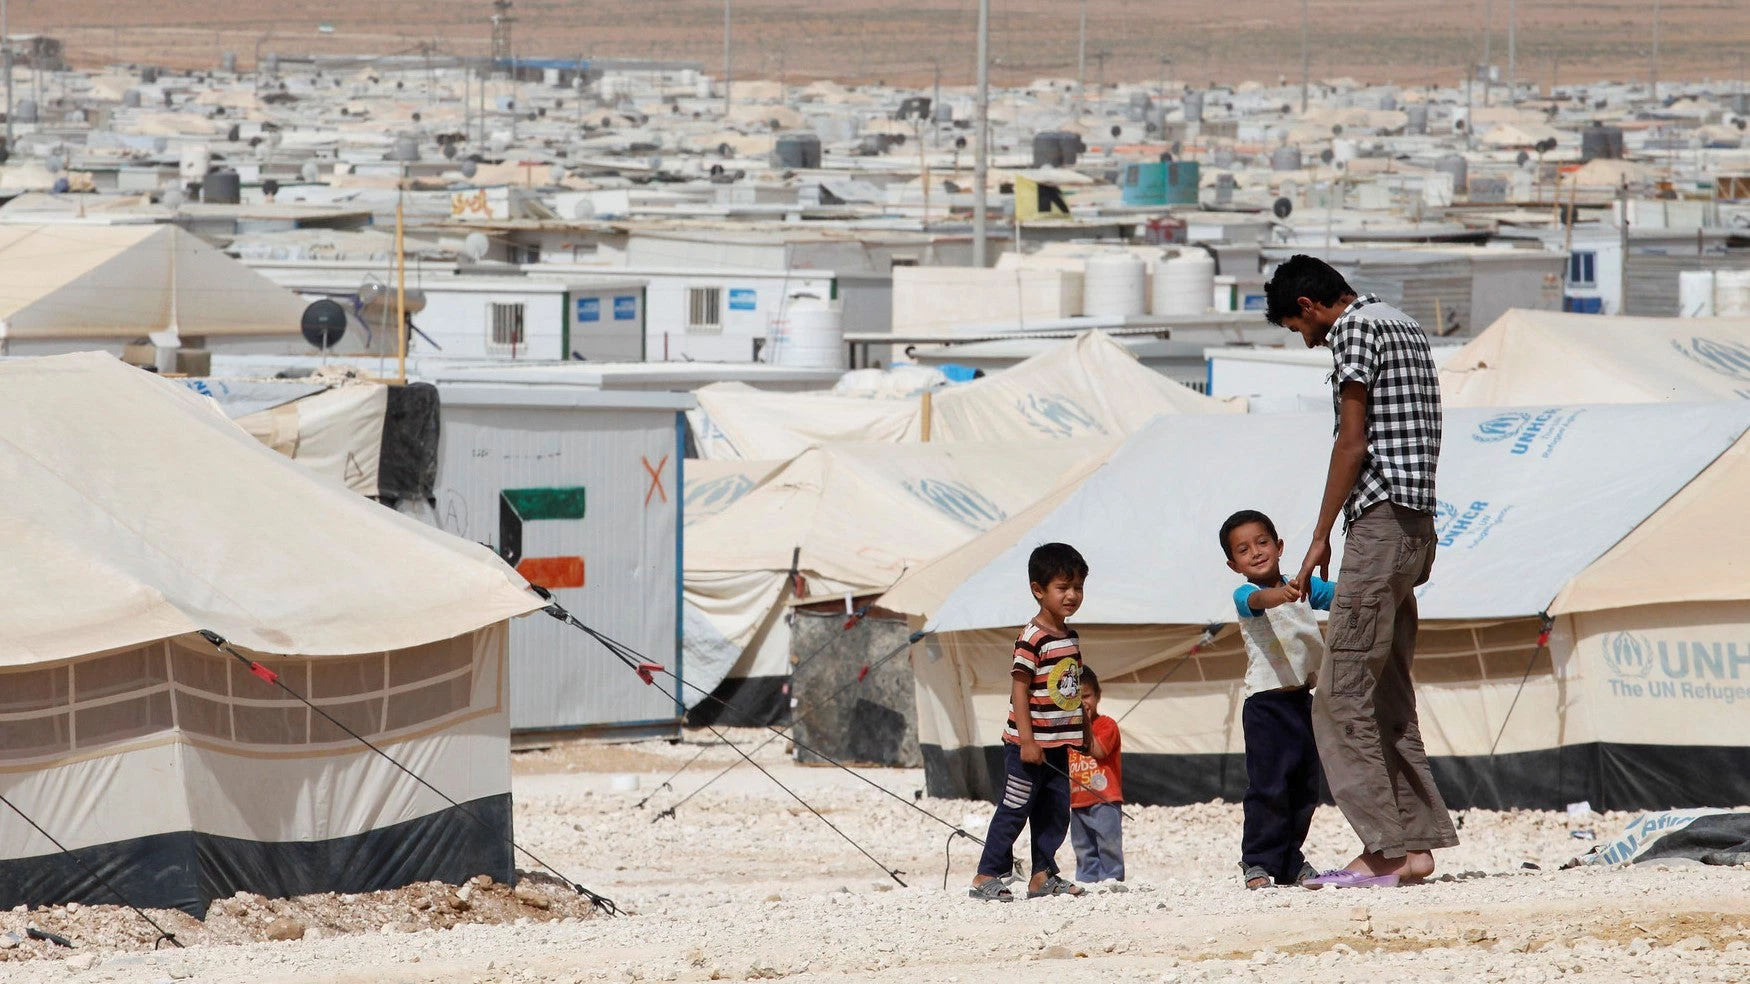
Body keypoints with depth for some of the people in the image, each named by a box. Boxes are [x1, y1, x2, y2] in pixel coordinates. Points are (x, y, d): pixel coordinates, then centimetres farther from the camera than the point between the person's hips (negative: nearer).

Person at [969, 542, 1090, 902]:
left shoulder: (1071, 638, 10)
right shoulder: (1033, 638, -17)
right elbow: (1019, 687, -19)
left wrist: (1081, 736, 21)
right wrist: (1027, 740, -23)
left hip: (1057, 744, 8)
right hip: (1028, 743, -8)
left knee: (1055, 811, 11)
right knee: (1015, 809, -5)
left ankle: (1043, 876, 19)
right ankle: (987, 877, 0)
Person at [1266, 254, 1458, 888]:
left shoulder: (1355, 328, -7)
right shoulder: (1403, 325, 21)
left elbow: (1353, 441, -12)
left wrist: (1321, 537, -8)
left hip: (1380, 521, -10)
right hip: (1417, 527, 10)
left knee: (1341, 697, -9)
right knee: (1388, 699, 11)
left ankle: (1384, 851, -14)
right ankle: (1417, 846, 7)